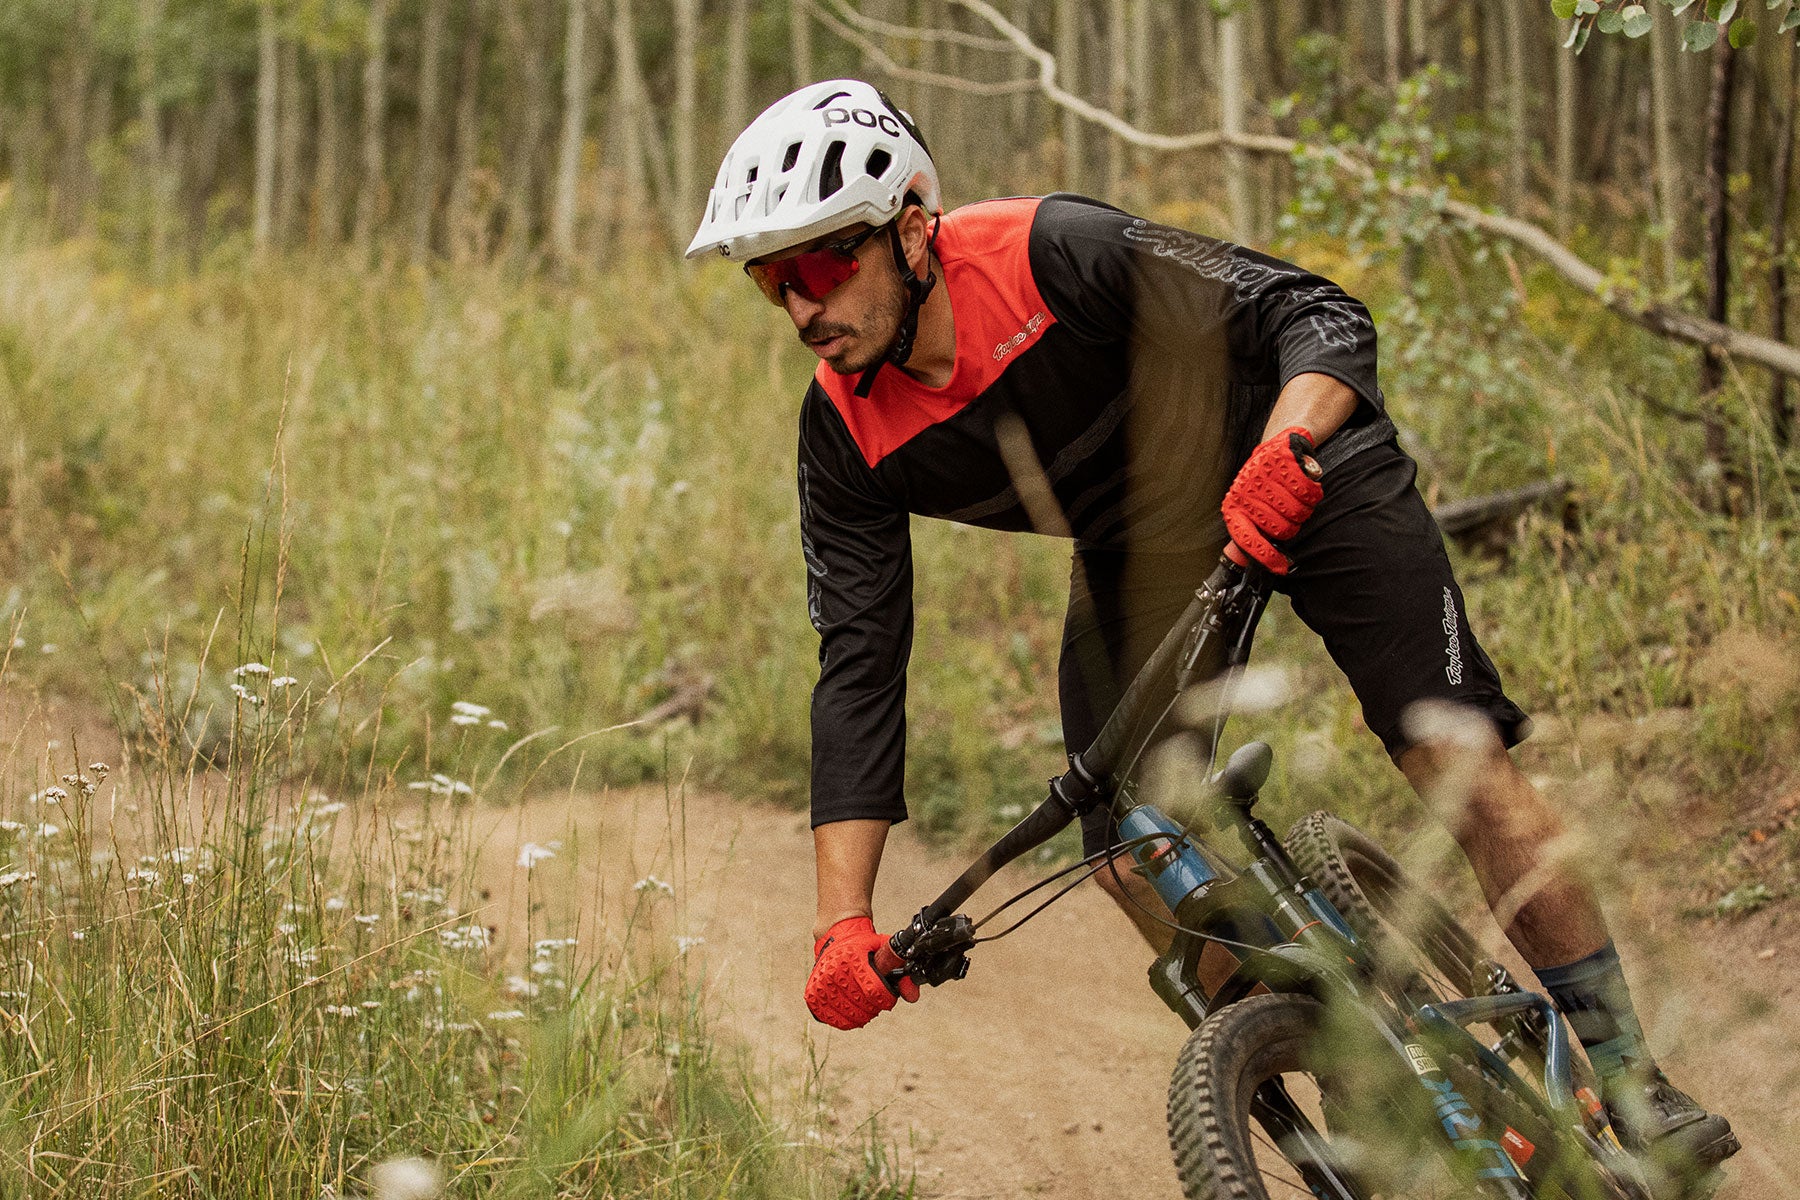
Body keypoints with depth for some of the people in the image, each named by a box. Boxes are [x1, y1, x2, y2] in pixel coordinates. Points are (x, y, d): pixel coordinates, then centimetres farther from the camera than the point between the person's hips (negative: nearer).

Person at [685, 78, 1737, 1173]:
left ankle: (1631, 1079, -6)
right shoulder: (847, 428, -18)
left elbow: (1322, 318, -31)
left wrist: (1284, 453, -54)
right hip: (1140, 548, 5)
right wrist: (844, 921, -23)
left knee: (1457, 759, -17)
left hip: (1299, 467, -5)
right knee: (1129, 857, -9)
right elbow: (859, 664, -15)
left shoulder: (1052, 251, -33)